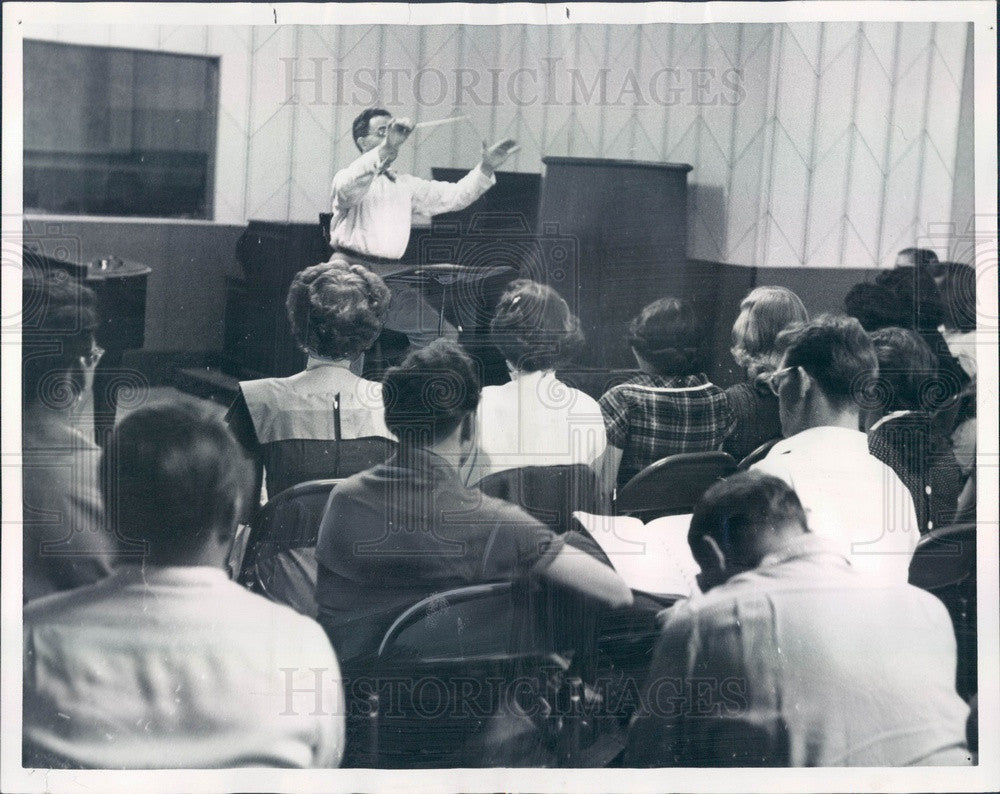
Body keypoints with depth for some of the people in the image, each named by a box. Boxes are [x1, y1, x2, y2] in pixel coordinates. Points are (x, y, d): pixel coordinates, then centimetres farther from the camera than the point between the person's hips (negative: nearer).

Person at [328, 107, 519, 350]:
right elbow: (346, 189, -23)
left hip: (393, 279, 6)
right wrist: (386, 148, -34)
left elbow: (454, 196, 16)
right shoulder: (349, 177, 2)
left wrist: (486, 168, 1)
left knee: (445, 336, -1)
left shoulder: (406, 185, 21)